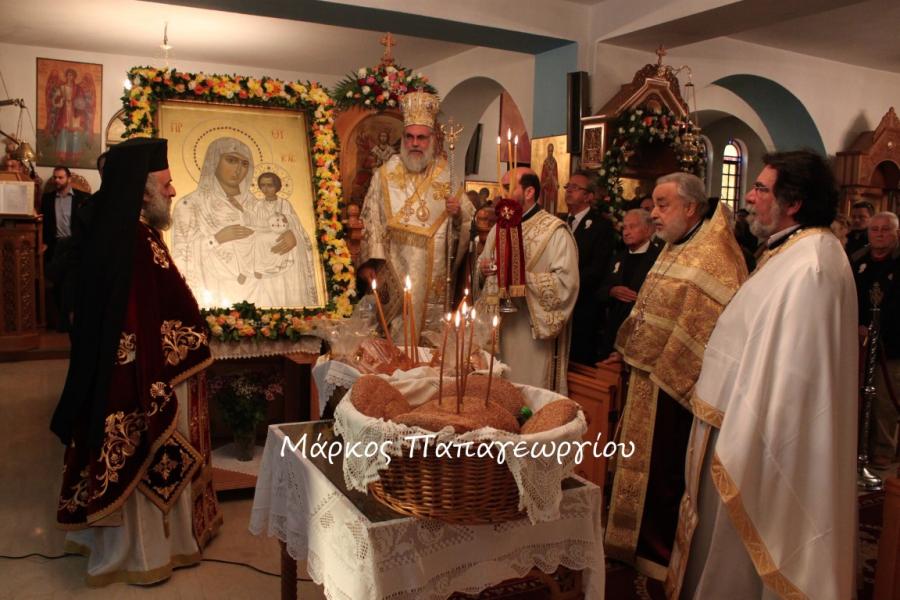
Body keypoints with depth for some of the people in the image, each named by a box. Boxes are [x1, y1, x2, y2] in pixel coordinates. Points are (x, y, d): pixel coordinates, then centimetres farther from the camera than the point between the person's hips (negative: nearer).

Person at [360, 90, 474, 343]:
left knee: (433, 327, 5)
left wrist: (458, 212, -17)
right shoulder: (385, 174, 3)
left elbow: (470, 216, 6)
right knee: (400, 329, 1)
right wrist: (377, 262, -8)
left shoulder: (447, 173, 5)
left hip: (436, 273, 1)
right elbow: (372, 219, 0)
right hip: (397, 268, -1)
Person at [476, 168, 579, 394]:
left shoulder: (555, 231, -10)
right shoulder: (499, 227, 14)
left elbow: (566, 282, -19)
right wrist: (482, 268, -1)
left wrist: (523, 276, -22)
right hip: (499, 327, 7)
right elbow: (484, 264, 22)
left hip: (534, 334, -7)